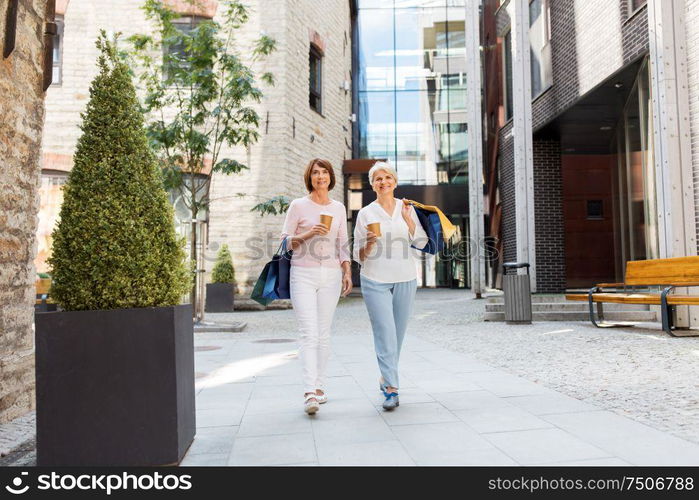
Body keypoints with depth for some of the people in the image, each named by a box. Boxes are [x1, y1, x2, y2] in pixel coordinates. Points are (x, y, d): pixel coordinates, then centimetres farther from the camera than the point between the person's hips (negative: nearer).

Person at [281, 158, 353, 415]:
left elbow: (343, 244, 15)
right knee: (308, 333, -12)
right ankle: (309, 392, -16)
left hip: (330, 275, 3)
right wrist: (308, 234, -14)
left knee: (324, 333, 5)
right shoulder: (298, 205, 2)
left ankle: (319, 387, 14)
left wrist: (347, 272, 5)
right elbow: (285, 241, 2)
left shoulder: (338, 208, 12)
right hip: (303, 274, -3)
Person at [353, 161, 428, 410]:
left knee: (398, 333, 9)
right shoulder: (366, 213, 5)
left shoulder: (407, 208, 10)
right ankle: (391, 389, -7)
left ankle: (386, 378, 27)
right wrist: (369, 243, -16)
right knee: (385, 333, -10)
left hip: (405, 279, 3)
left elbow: (421, 242, 3)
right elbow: (359, 255, 6)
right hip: (375, 281, -2)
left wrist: (407, 219, -10)